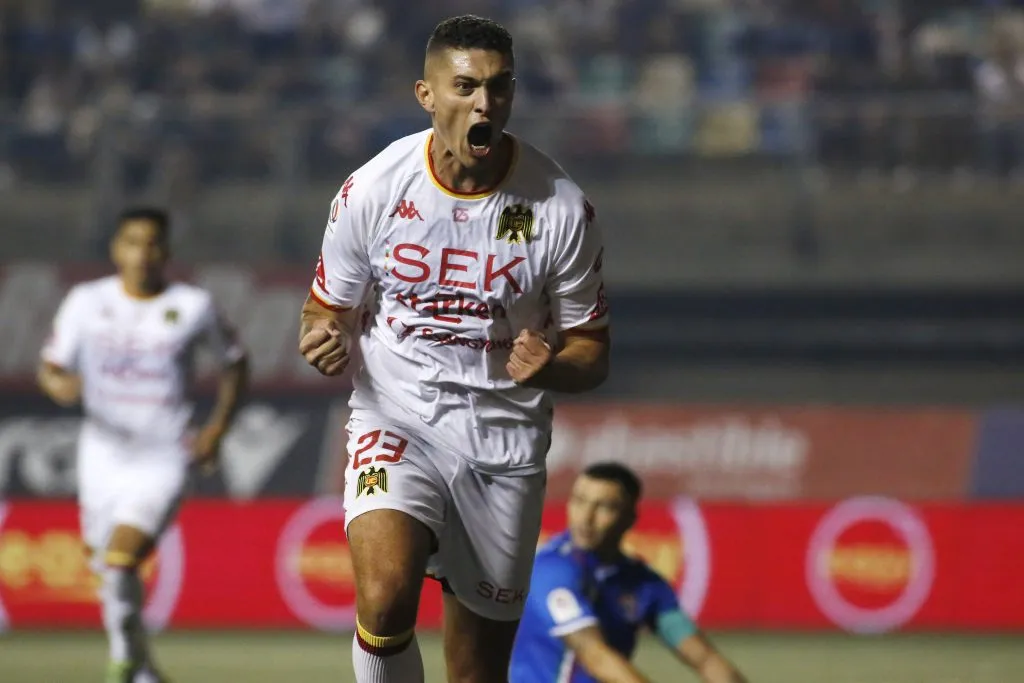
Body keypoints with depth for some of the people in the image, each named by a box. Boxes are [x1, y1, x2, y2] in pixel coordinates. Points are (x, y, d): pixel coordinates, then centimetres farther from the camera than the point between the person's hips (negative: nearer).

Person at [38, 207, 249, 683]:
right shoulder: (87, 302, -1)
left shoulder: (193, 306, -4)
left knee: (120, 563, -20)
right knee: (108, 568, 12)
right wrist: (59, 385, -21)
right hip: (104, 453, 3)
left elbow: (234, 362, 11)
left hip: (163, 460, -3)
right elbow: (50, 366, 4)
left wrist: (217, 429, 0)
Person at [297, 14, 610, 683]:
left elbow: (592, 353, 3)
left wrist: (548, 365, -21)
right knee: (385, 599, -29)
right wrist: (324, 342, -17)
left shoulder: (562, 207, -6)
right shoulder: (374, 189, -6)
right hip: (396, 421, -1)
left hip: (506, 443, 1)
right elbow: (327, 310, 8)